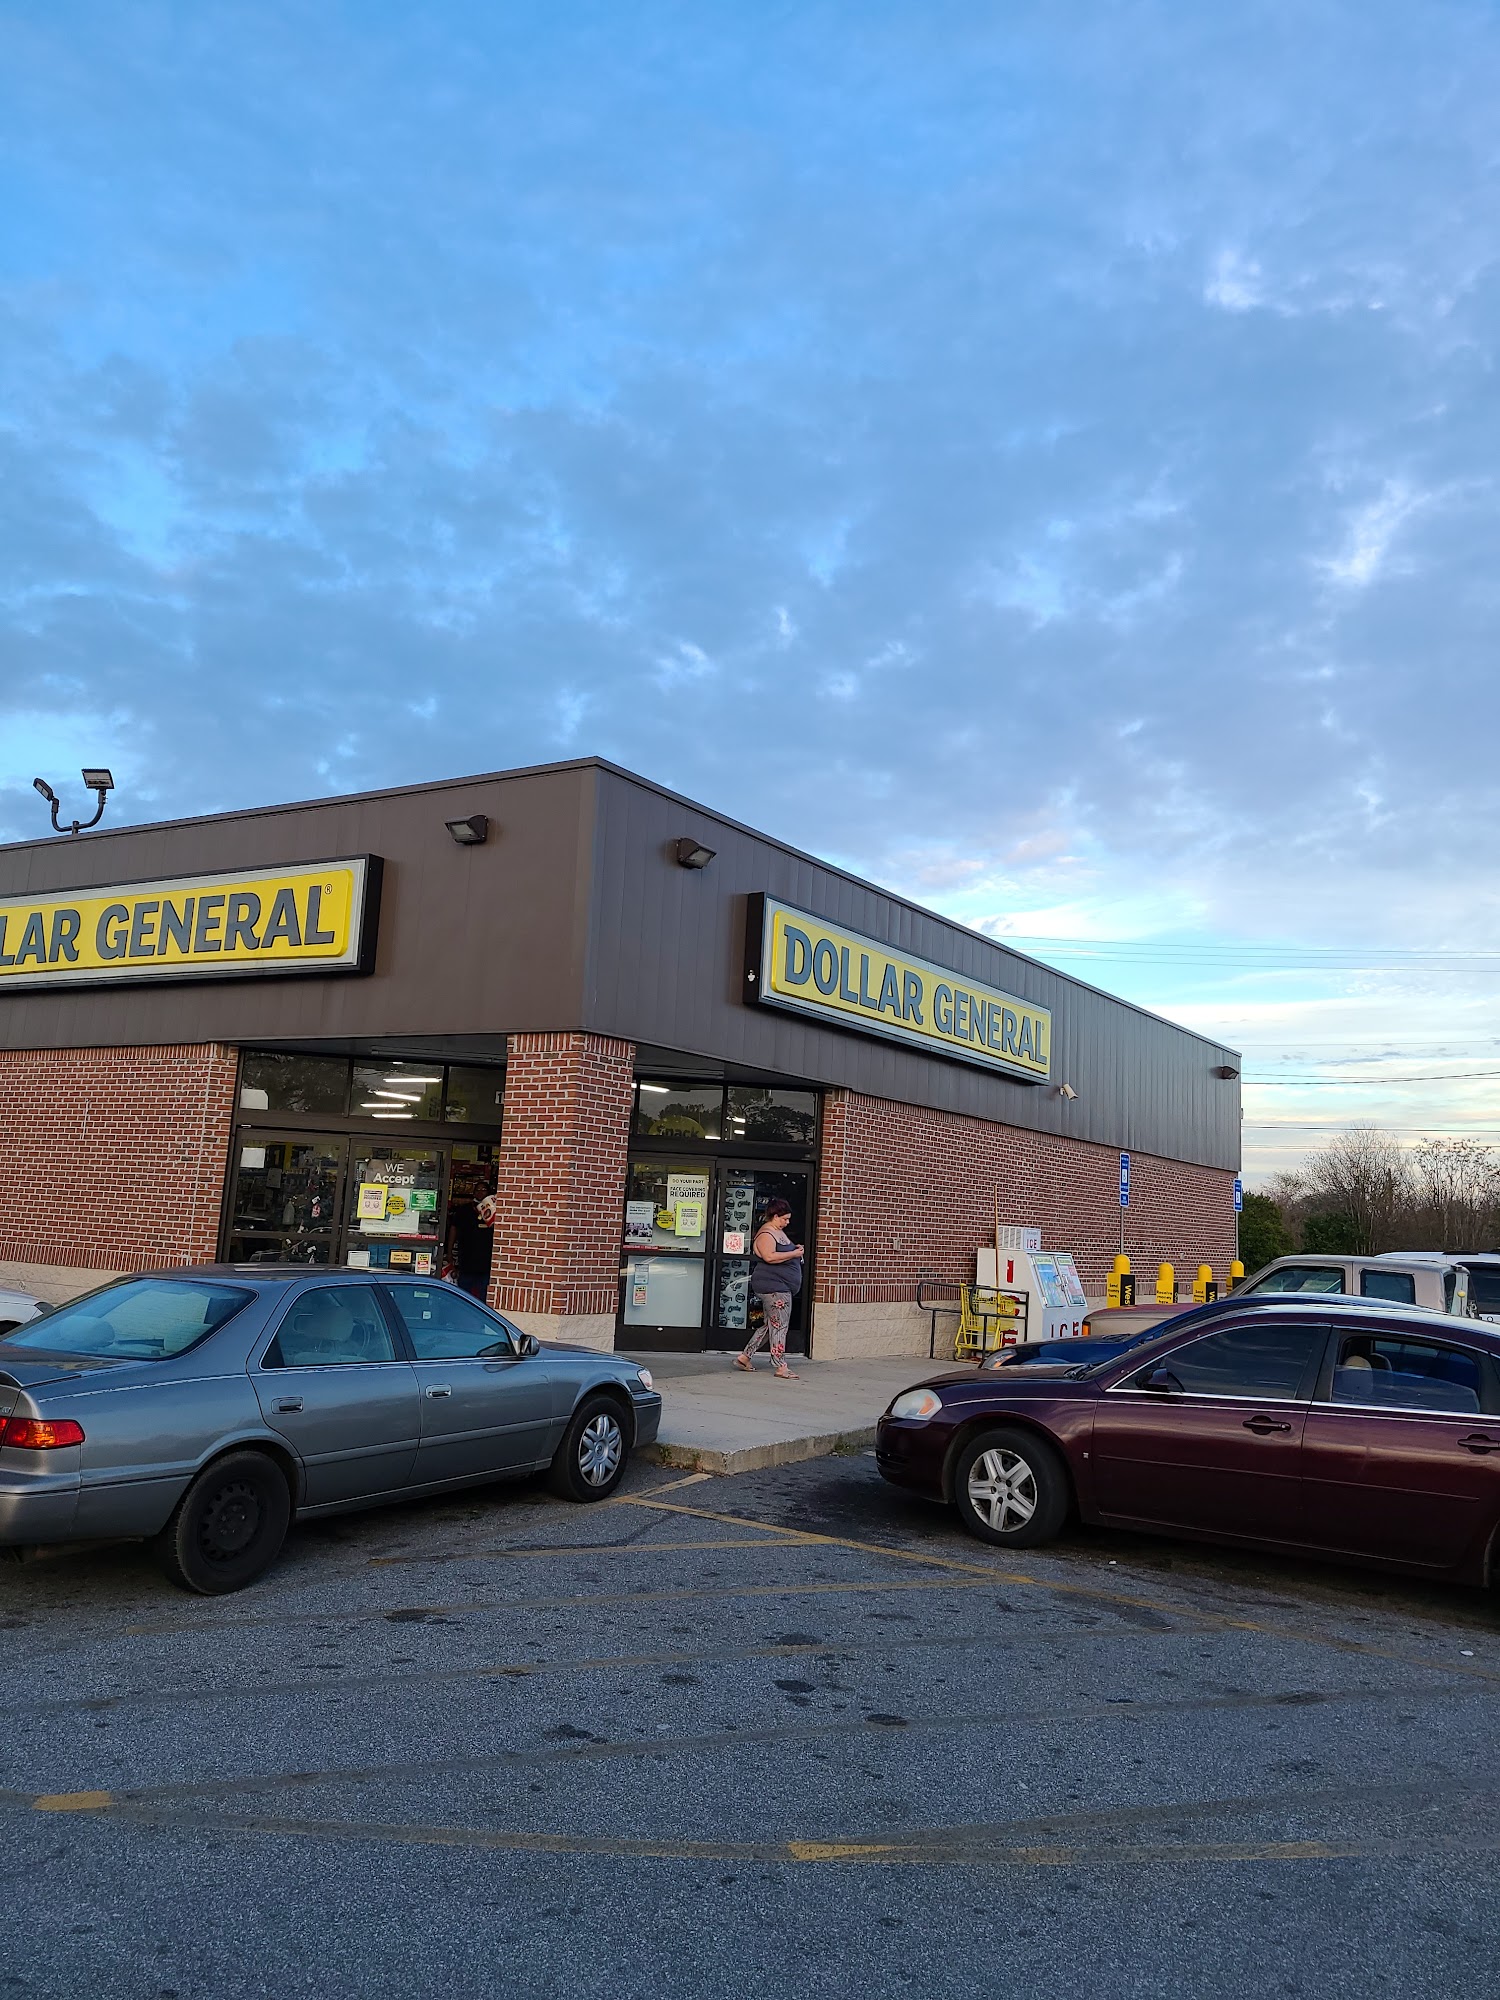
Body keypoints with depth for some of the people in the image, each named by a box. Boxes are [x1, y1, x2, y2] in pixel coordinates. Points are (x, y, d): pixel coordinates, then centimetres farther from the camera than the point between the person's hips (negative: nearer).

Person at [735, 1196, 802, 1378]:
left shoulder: (779, 1232, 18)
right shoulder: (766, 1234, -14)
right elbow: (769, 1256, -29)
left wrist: (795, 1249, 12)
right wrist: (793, 1254, -20)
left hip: (781, 1286, 11)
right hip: (773, 1286, -11)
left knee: (768, 1324, 14)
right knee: (780, 1326, -7)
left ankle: (744, 1357, 20)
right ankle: (780, 1367, -3)